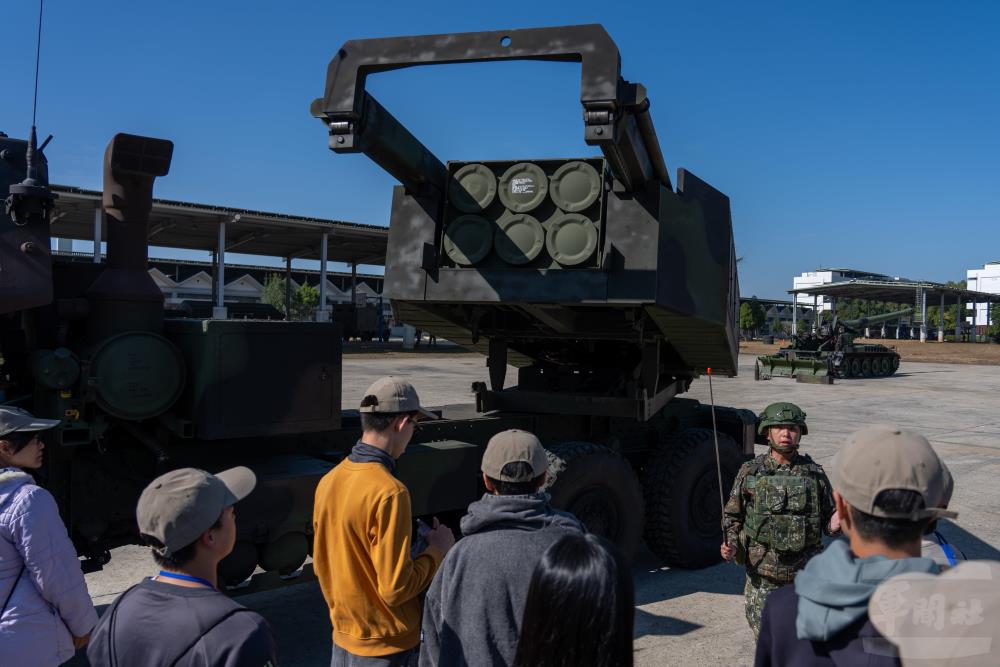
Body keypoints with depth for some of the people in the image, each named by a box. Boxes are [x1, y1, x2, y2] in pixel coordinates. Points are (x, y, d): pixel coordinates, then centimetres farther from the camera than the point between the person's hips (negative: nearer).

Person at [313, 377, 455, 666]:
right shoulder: (389, 492, -26)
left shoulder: (328, 481, -2)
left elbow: (321, 564, 8)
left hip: (343, 637, 7)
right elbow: (396, 589, -23)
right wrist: (436, 550, -10)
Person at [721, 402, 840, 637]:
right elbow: (733, 516, 5)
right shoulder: (750, 472, -1)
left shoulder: (814, 473, 1)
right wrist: (730, 543, -12)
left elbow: (827, 520, 7)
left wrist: (836, 522, -15)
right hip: (762, 573, 0)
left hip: (804, 573, 0)